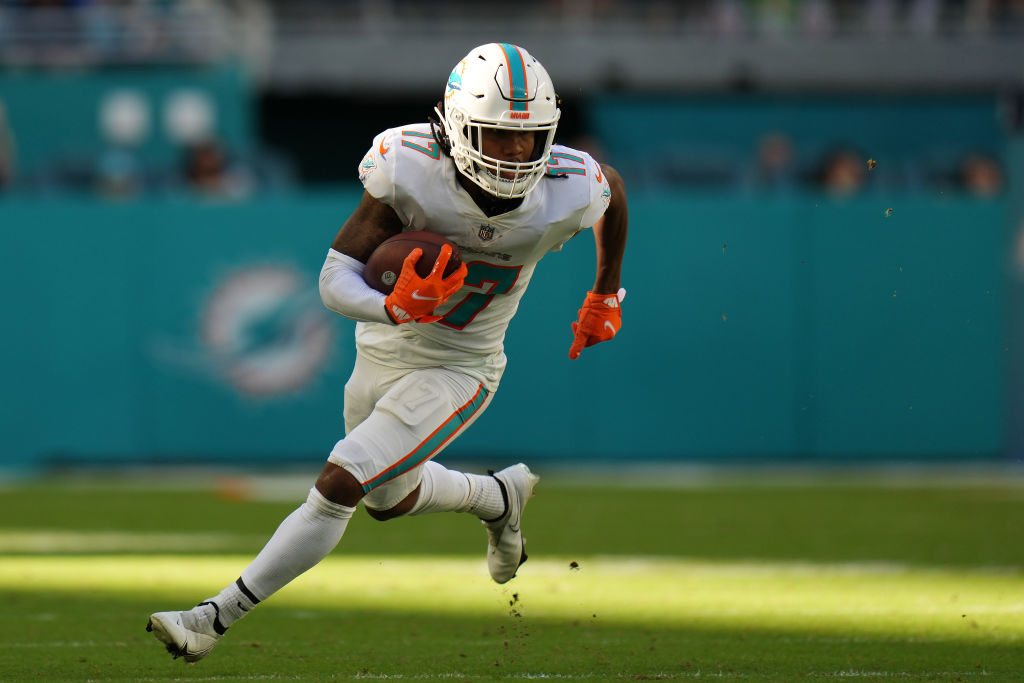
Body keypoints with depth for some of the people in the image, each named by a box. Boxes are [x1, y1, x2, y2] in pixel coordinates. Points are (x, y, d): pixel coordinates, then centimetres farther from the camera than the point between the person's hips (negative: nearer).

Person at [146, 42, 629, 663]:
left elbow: (615, 191, 3)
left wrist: (606, 297, 16)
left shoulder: (569, 189, -24)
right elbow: (335, 279, -26)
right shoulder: (411, 170, -28)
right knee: (391, 498, 24)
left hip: (456, 372, -3)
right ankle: (500, 496, 54)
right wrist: (396, 308, -48)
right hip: (382, 352, 3)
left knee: (339, 487, -16)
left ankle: (216, 619, -7)